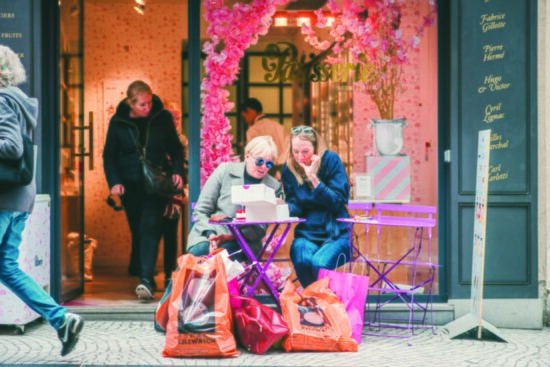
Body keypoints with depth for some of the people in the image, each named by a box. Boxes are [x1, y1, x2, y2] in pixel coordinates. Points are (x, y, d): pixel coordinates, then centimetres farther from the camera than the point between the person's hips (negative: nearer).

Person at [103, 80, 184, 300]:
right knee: (137, 230, 8)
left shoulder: (162, 117, -2)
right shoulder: (118, 122, -1)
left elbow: (176, 148, 8)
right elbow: (109, 155, 7)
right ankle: (139, 270, 21)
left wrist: (177, 171, -8)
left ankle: (146, 280, -23)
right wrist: (114, 181, -6)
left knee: (150, 228, -15)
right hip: (130, 185, 2)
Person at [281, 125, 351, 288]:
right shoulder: (289, 168, 4)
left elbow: (339, 202, -11)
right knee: (301, 260, -30)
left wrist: (313, 178, -20)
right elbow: (295, 207, 2)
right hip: (307, 233, 3)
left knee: (319, 262, -31)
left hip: (336, 233, -2)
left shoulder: (331, 160, -5)